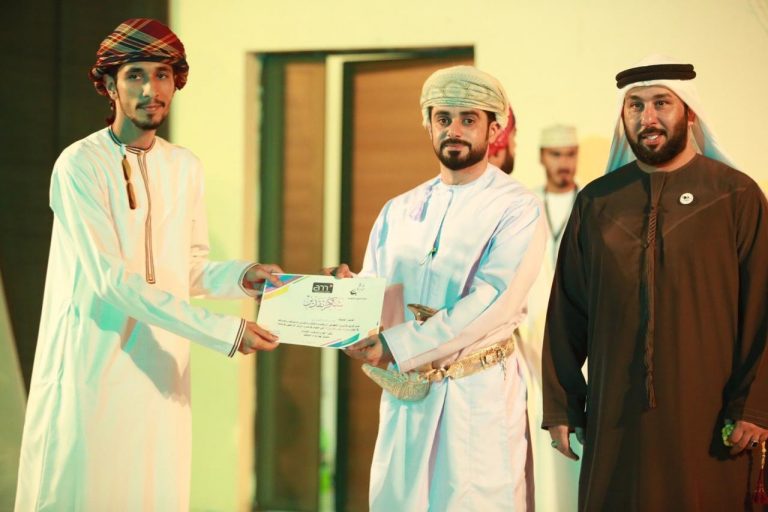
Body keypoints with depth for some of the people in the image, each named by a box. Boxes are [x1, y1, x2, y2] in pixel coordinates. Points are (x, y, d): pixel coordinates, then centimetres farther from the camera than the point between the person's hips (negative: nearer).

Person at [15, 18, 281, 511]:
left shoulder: (186, 168, 10)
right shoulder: (80, 166, -11)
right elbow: (111, 280, -18)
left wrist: (240, 276, -6)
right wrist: (223, 331, -21)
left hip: (163, 372, 6)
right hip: (95, 372, -5)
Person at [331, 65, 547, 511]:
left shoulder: (517, 209, -5)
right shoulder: (399, 211, 14)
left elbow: (492, 301, -17)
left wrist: (398, 347, -22)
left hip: (479, 392, -5)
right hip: (404, 391, 5)